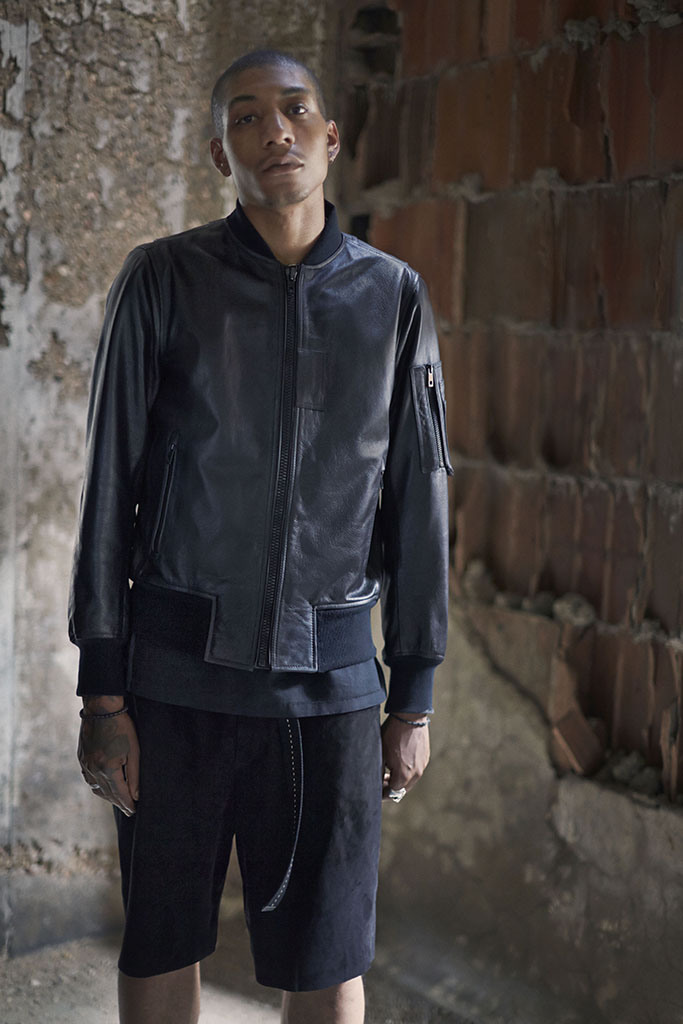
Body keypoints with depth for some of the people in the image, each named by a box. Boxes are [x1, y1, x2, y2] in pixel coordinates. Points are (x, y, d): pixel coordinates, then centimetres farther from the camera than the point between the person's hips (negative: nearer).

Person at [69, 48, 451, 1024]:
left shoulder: (394, 297, 4)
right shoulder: (165, 280, -2)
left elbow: (417, 502, 7)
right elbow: (110, 486, -2)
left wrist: (414, 695, 6)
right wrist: (101, 690, -5)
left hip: (329, 681, 1)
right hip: (180, 673, -1)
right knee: (162, 944, 10)